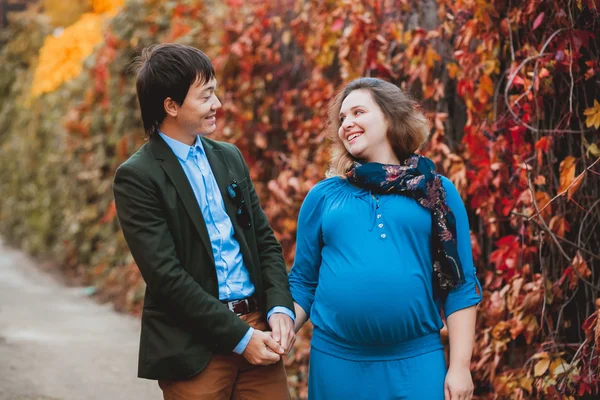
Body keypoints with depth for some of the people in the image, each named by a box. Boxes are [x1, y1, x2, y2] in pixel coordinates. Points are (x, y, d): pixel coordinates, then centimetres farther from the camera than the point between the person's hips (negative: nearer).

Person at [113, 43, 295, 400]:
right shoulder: (137, 177, -8)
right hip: (195, 348, -5)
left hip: (257, 327, 5)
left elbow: (265, 240, 12)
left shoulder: (230, 157, 12)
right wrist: (239, 337, -15)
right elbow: (165, 274, -14)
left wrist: (281, 308, -4)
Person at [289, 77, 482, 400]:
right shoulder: (323, 195, 10)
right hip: (336, 362, 2)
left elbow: (460, 284, 3)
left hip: (415, 362, -1)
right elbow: (303, 282, 12)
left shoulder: (436, 191, 6)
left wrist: (460, 365, -3)